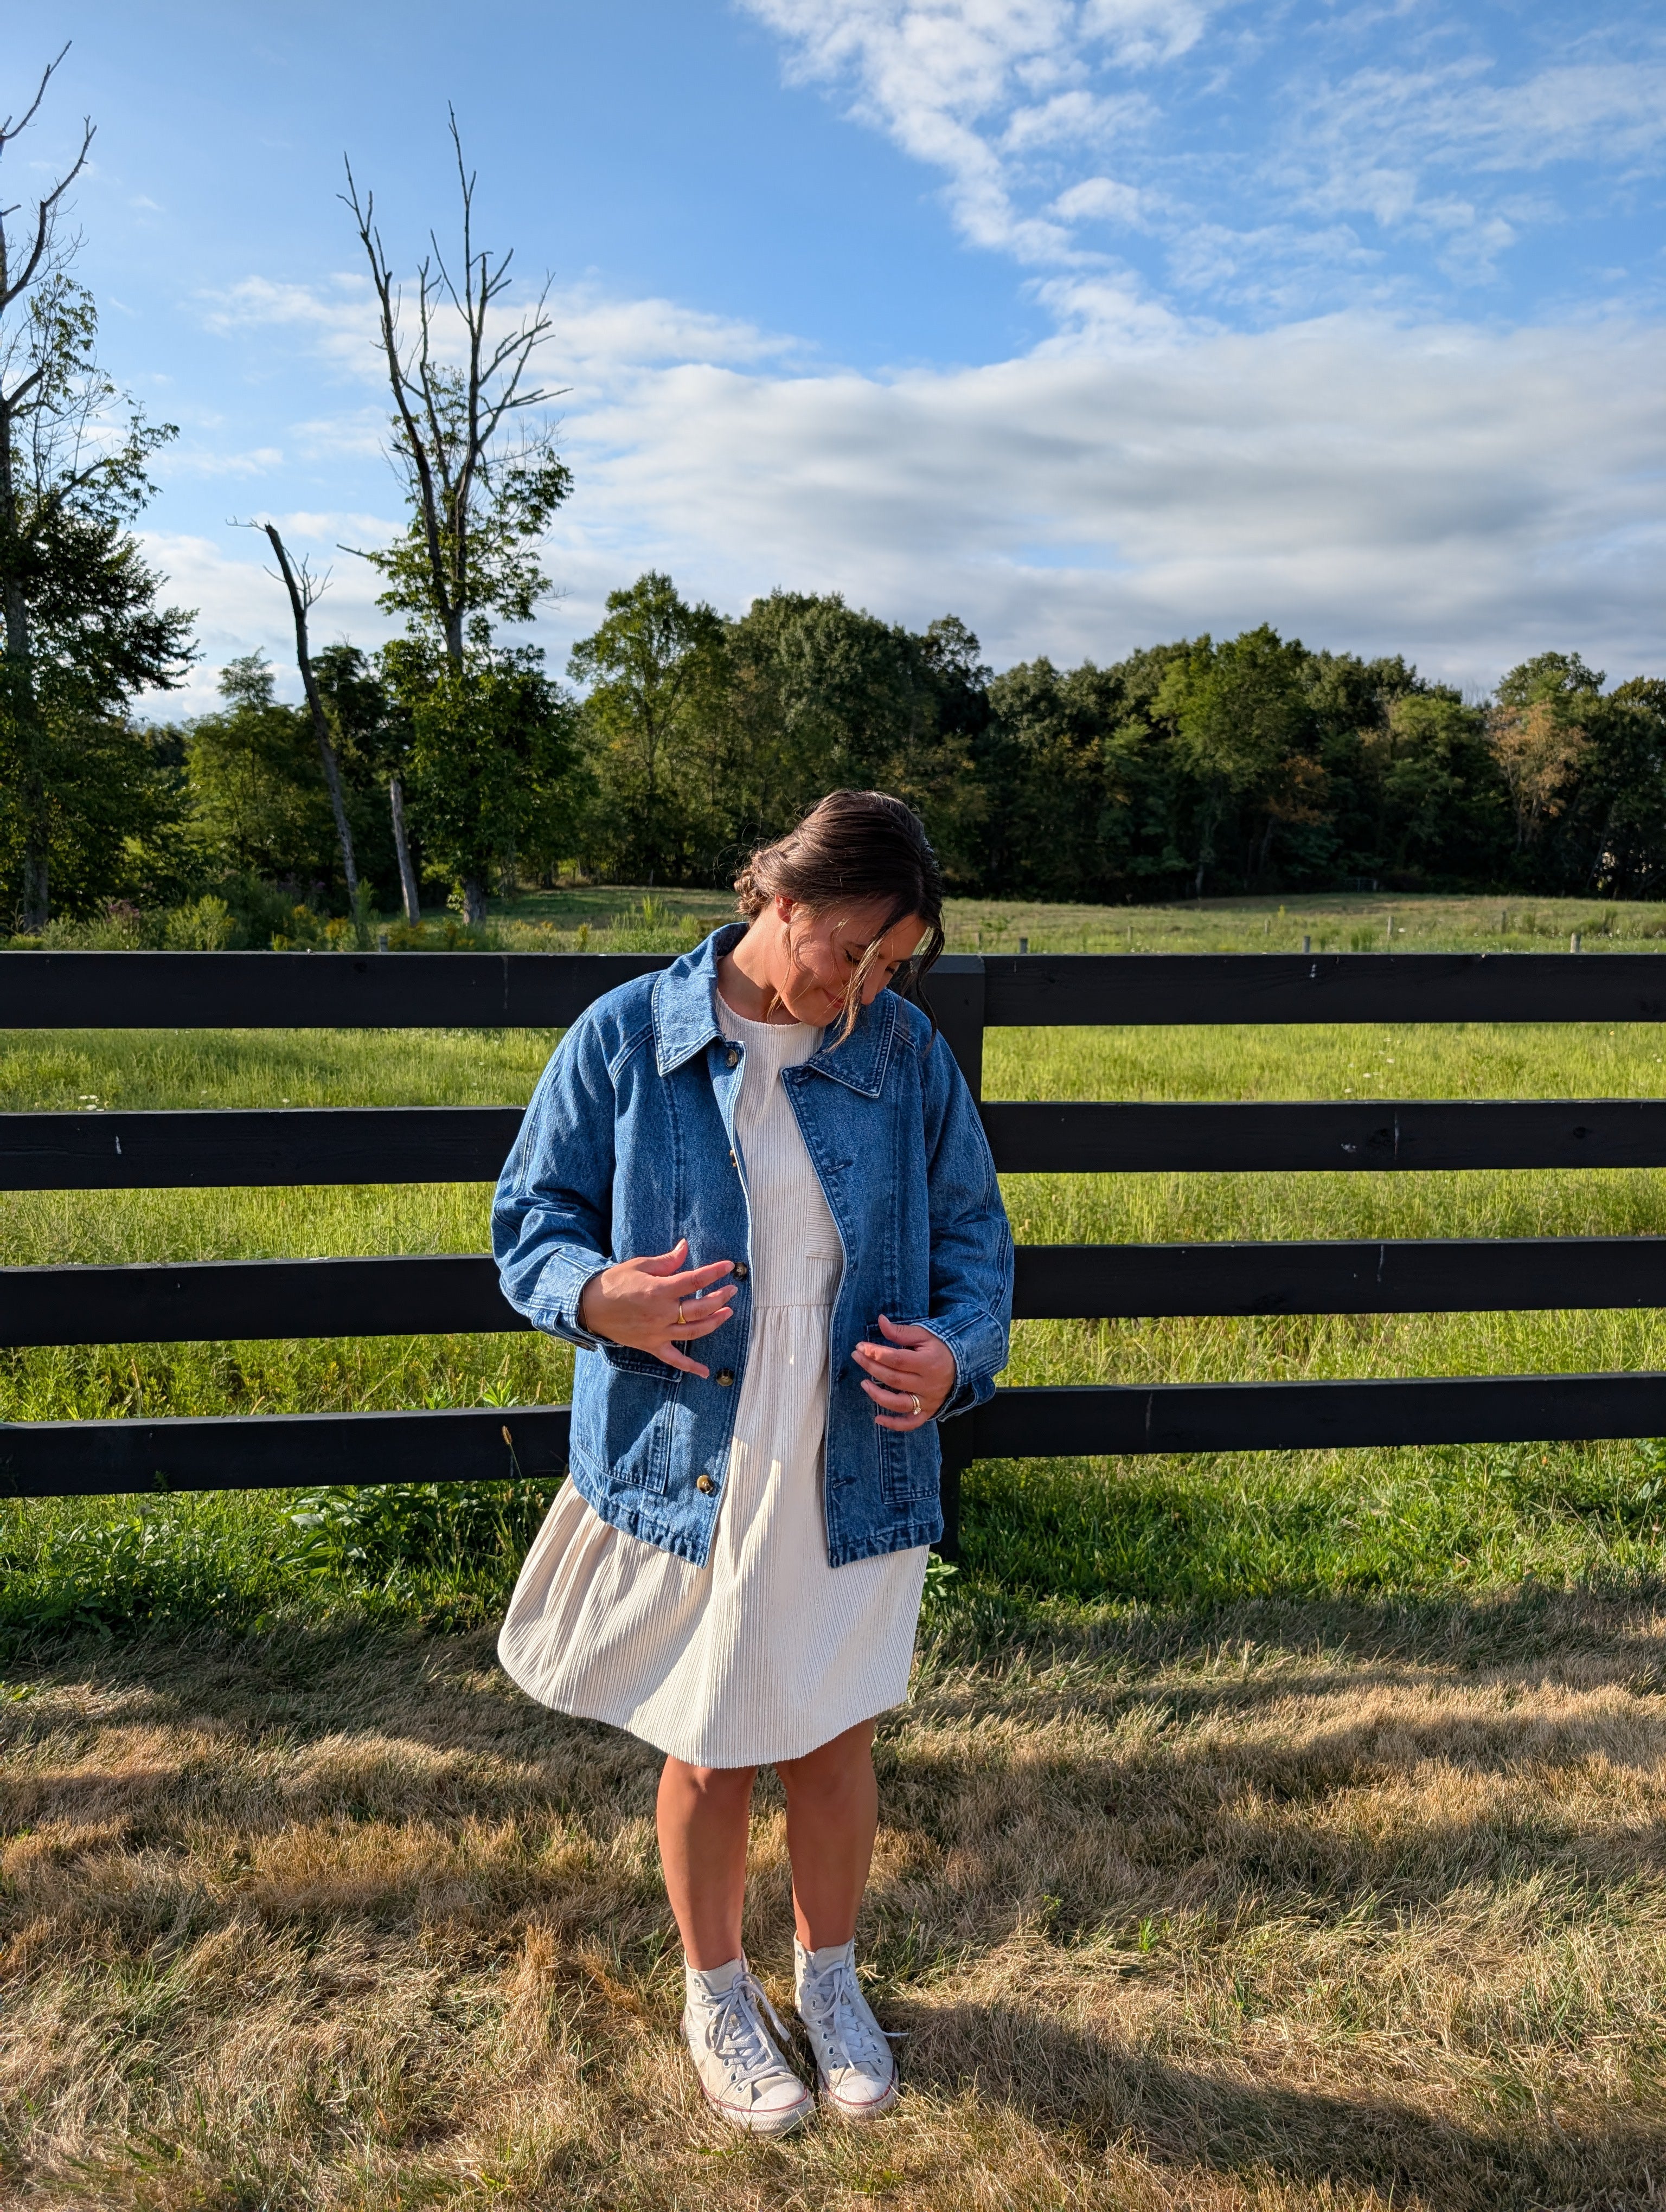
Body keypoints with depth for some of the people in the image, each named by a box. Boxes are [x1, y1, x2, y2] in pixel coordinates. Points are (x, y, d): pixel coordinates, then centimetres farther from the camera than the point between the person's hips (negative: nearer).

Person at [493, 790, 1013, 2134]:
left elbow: (972, 1227, 5)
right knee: (708, 1758, 16)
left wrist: (961, 1348, -14)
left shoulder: (906, 1051, -2)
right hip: (684, 1476, -1)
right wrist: (596, 1297, -24)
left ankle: (830, 1977, 48)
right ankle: (717, 1993, 46)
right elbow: (532, 1215, -3)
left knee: (836, 1751, 18)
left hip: (854, 1483, 2)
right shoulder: (625, 1038, -9)